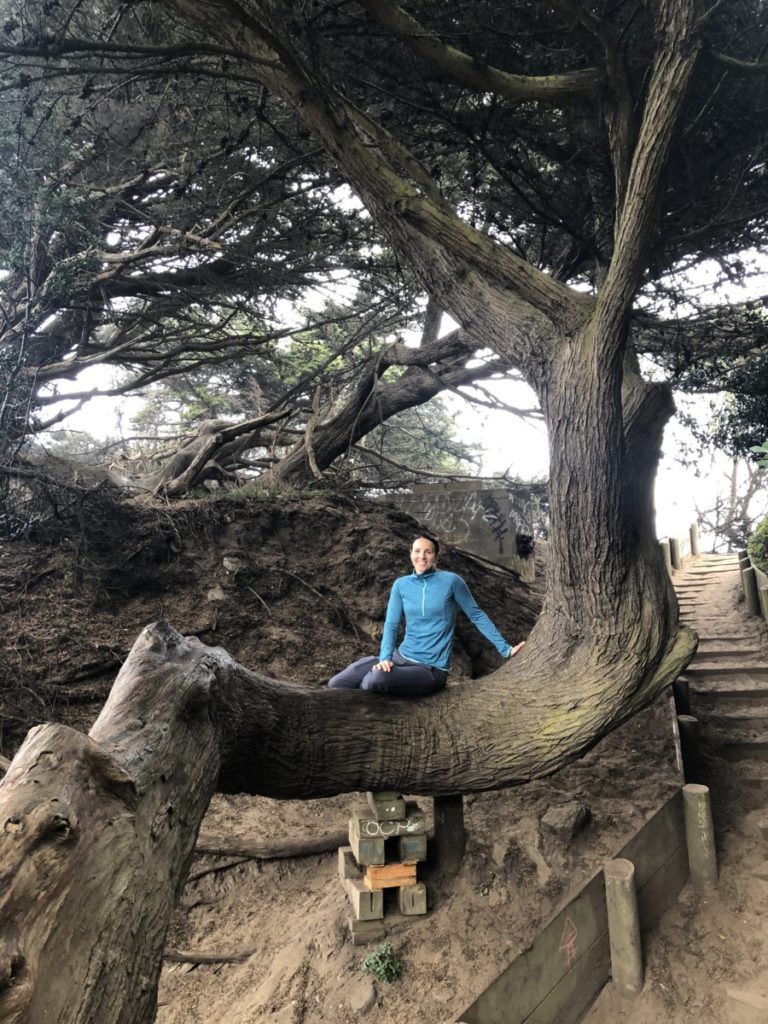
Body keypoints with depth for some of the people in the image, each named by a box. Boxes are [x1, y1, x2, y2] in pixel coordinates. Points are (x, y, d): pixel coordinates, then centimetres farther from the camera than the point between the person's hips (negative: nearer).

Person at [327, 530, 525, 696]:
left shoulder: (451, 581, -9)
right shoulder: (401, 585, 3)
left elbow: (477, 615, 0)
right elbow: (391, 624, 0)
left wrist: (505, 649, -1)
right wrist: (385, 657, -17)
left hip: (431, 669, -4)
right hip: (401, 657, 4)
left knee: (375, 680, -30)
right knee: (337, 684, -11)